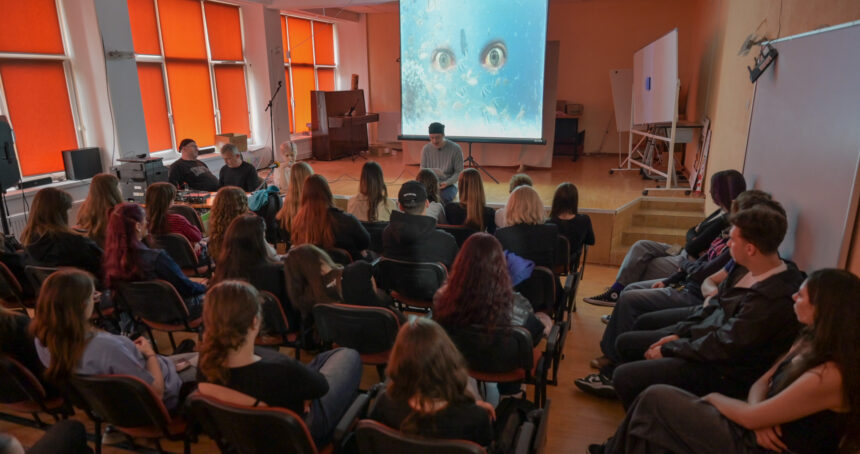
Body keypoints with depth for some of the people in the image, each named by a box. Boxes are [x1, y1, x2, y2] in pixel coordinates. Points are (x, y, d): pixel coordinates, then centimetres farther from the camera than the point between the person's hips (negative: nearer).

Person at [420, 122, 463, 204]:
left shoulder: (455, 149, -8)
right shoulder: (425, 149, 1)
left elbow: (459, 172, -5)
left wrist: (447, 182, -22)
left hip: (449, 184, -2)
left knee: (444, 199, -35)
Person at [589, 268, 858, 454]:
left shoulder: (829, 375, -26)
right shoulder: (810, 342, 3)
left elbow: (750, 417, -21)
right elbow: (762, 382, 10)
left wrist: (715, 398, -2)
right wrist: (760, 417, -12)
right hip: (757, 432, 8)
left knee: (655, 399, -8)